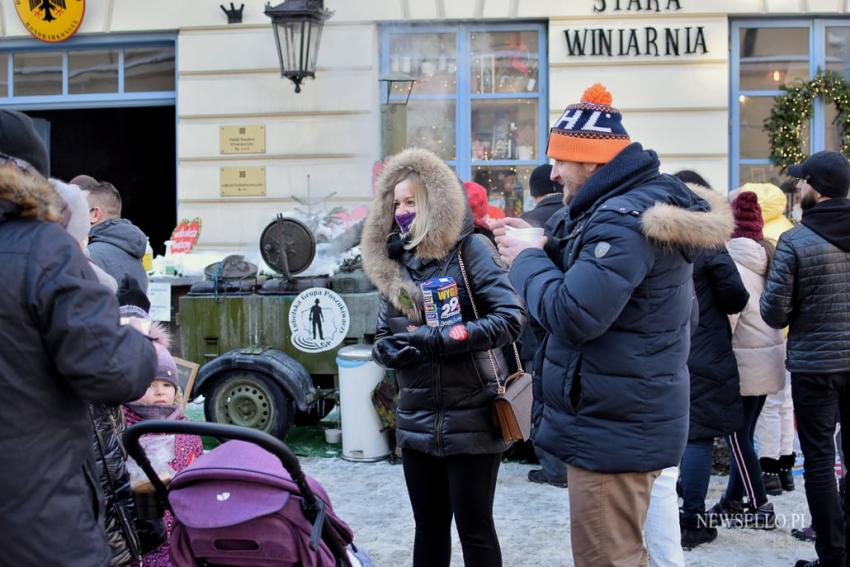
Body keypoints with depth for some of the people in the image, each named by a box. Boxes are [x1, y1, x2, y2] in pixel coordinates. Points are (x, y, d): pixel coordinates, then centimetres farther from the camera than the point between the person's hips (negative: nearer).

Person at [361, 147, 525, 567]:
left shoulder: (469, 249, -8)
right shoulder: (394, 263, 9)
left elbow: (511, 318, -17)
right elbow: (383, 335, 14)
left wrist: (438, 340, -22)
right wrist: (386, 350, -10)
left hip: (470, 419, -5)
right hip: (416, 420, 6)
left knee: (473, 527, 4)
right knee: (429, 527, 15)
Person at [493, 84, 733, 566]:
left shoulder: (624, 218, -22)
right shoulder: (645, 201, 12)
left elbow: (573, 313, -30)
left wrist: (527, 260, -14)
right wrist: (545, 248, 7)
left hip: (613, 426, -11)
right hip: (627, 417, 11)